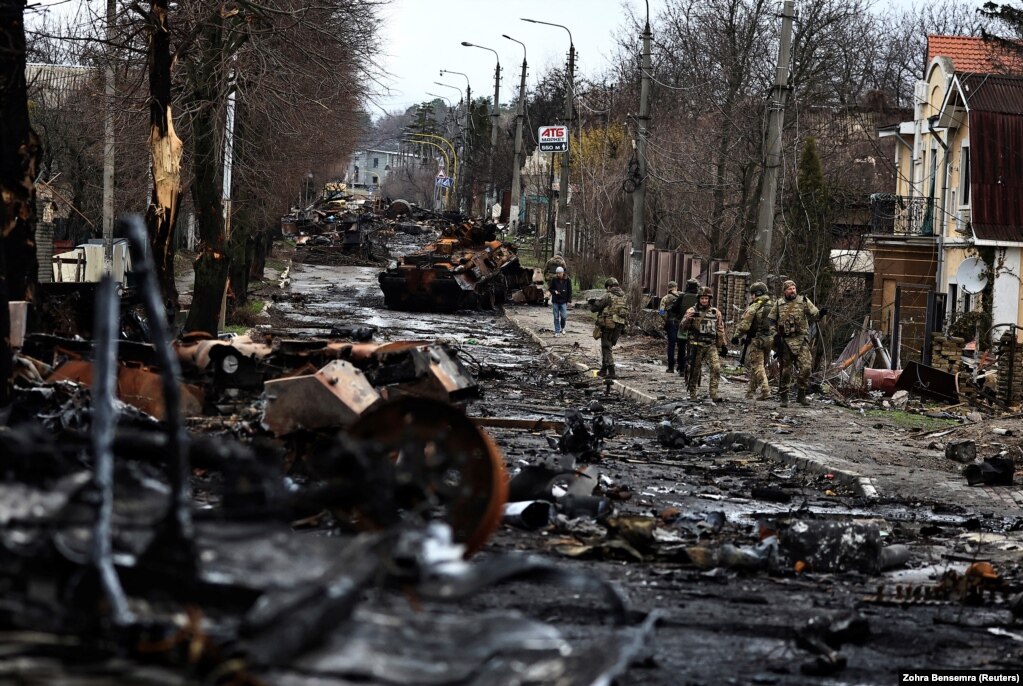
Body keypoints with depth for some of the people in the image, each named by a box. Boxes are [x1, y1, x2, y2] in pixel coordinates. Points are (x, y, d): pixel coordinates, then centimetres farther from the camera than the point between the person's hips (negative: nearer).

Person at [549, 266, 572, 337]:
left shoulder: (567, 280, -2)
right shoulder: (554, 279, -2)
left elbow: (569, 291, 3)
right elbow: (550, 288, 7)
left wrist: (569, 301, -2)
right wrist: (554, 291, -14)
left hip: (563, 301, -1)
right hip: (555, 301, 1)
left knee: (563, 316, -6)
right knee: (556, 317, 2)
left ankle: (562, 328, 21)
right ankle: (557, 331, 10)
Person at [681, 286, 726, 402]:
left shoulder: (715, 313, 8)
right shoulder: (692, 311, 1)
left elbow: (720, 330, 14)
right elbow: (683, 326, -7)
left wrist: (723, 345, 13)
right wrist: (687, 318, -27)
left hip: (711, 346, 1)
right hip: (696, 345, -1)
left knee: (716, 368, -14)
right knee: (694, 370, 4)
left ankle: (714, 394, -13)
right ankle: (692, 394, 17)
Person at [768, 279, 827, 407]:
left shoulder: (803, 301, 6)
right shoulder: (778, 304, 8)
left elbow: (813, 315, 1)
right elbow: (771, 321, 12)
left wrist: (820, 313, -21)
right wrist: (775, 335, -1)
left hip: (801, 340, 0)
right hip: (785, 341, 0)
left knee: (805, 367, -11)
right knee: (785, 370, 4)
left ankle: (802, 395, 2)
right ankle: (784, 397, 12)